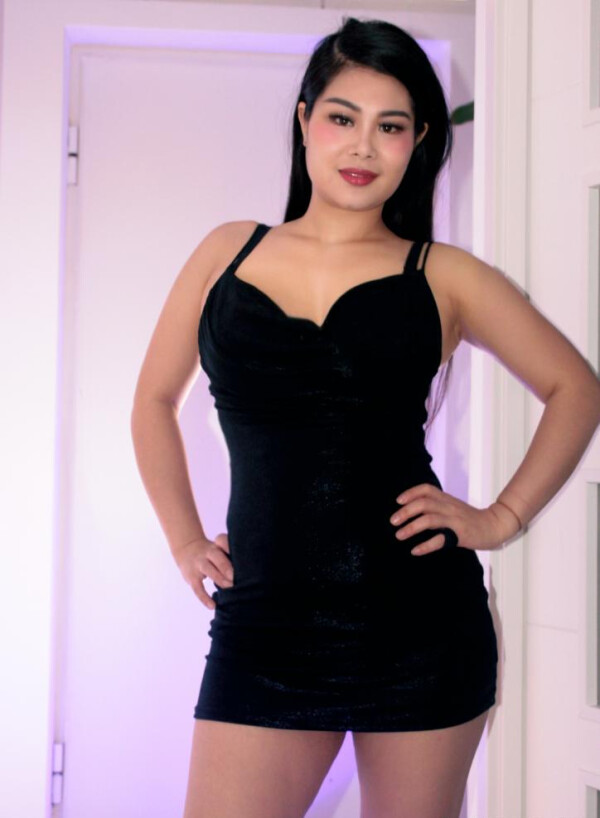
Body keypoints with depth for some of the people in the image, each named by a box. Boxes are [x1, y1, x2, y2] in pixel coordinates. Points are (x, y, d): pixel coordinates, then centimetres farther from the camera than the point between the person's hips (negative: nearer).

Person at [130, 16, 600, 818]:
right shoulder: (228, 252, 9)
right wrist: (184, 542, 12)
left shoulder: (443, 276, 3)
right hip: (264, 627, 1)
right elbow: (155, 400, 20)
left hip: (419, 623, -1)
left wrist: (503, 519, 2)